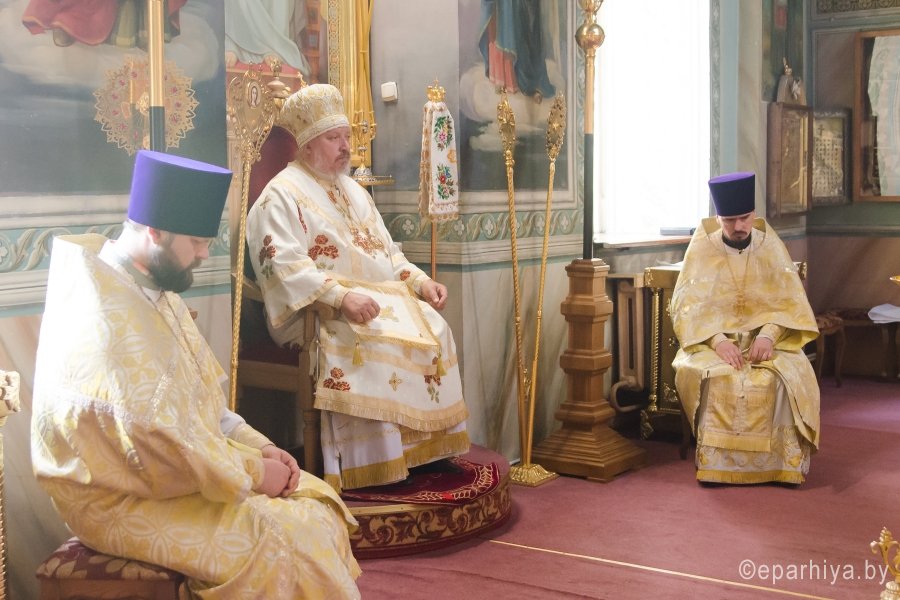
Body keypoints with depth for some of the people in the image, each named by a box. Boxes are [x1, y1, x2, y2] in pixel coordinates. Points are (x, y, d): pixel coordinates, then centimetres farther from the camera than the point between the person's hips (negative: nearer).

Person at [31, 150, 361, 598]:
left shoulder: (156, 290, 7)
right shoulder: (104, 315, -24)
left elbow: (201, 398, 14)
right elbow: (155, 443, -26)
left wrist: (256, 447, 1)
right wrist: (252, 471, -16)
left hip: (187, 459, 9)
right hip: (125, 498, -9)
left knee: (317, 502, 1)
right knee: (285, 543, -20)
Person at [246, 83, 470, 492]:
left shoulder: (355, 192, 21)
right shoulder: (282, 195, -5)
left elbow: (387, 252, 22)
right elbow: (285, 266, -19)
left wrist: (420, 282, 3)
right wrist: (341, 295, -30)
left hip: (380, 297, 8)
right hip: (321, 308, -7)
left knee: (432, 330, -15)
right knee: (375, 341, -33)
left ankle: (428, 446, -9)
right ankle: (373, 465, -25)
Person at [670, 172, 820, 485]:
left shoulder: (770, 247, 3)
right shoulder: (701, 250, -1)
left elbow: (790, 302, -1)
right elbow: (687, 307, -6)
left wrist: (768, 334, -21)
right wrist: (717, 341, -23)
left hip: (765, 337, 1)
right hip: (713, 340, -1)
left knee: (791, 376, -29)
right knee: (716, 378, -33)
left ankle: (783, 463, -18)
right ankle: (718, 463, -22)